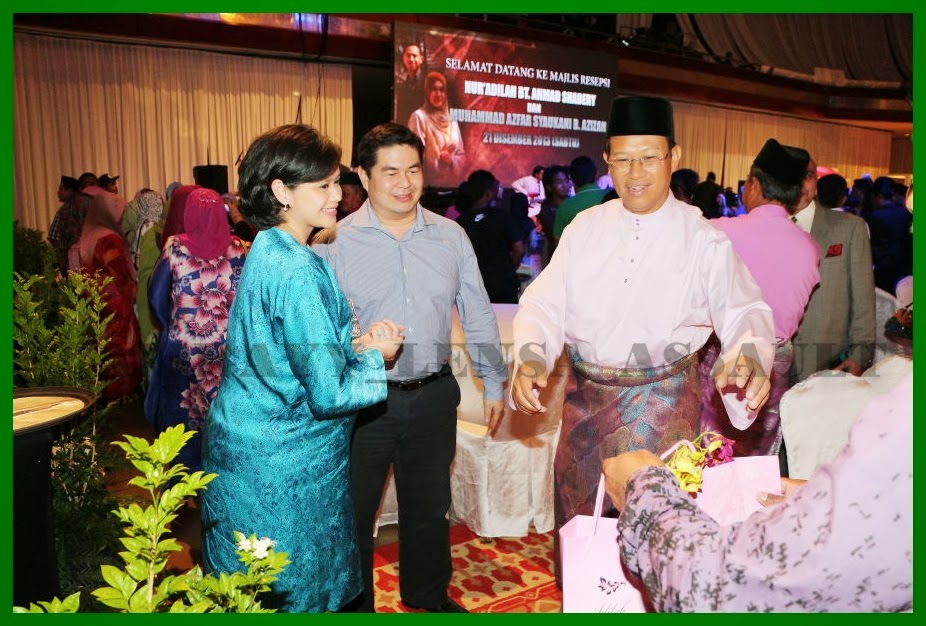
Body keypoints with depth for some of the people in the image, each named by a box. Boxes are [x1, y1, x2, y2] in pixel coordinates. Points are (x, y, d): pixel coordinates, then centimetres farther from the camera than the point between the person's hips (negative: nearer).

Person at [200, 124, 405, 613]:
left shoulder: (265, 251, 6)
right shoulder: (298, 270, -24)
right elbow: (328, 393, -26)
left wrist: (354, 343, -1)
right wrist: (374, 356, -8)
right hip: (286, 472, -9)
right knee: (296, 596, 9)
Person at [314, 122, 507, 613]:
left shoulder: (450, 236, 1)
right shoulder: (336, 242, -9)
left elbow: (478, 315, 7)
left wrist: (493, 383, 9)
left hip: (434, 395, 3)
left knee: (429, 506, 22)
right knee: (352, 512, 13)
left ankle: (428, 595, 47)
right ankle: (353, 605, 38)